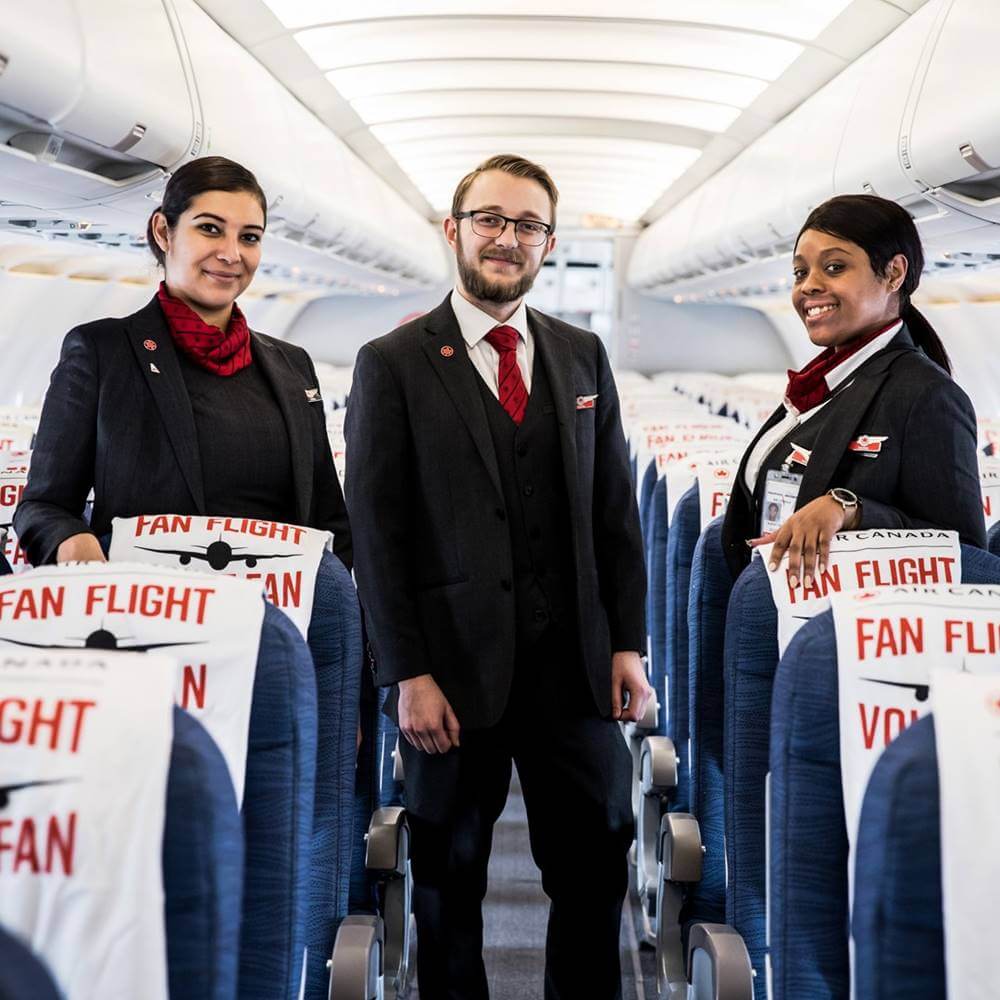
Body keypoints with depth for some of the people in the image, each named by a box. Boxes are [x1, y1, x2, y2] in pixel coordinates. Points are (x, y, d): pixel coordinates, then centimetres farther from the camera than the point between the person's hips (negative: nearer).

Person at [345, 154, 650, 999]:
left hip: (576, 666, 3)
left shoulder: (582, 356, 9)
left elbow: (615, 509, 9)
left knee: (596, 872, 9)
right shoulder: (393, 364, -3)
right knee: (449, 877, 12)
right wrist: (408, 674, -11)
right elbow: (376, 530, -6)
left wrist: (628, 644, 3)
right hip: (456, 668, -3)